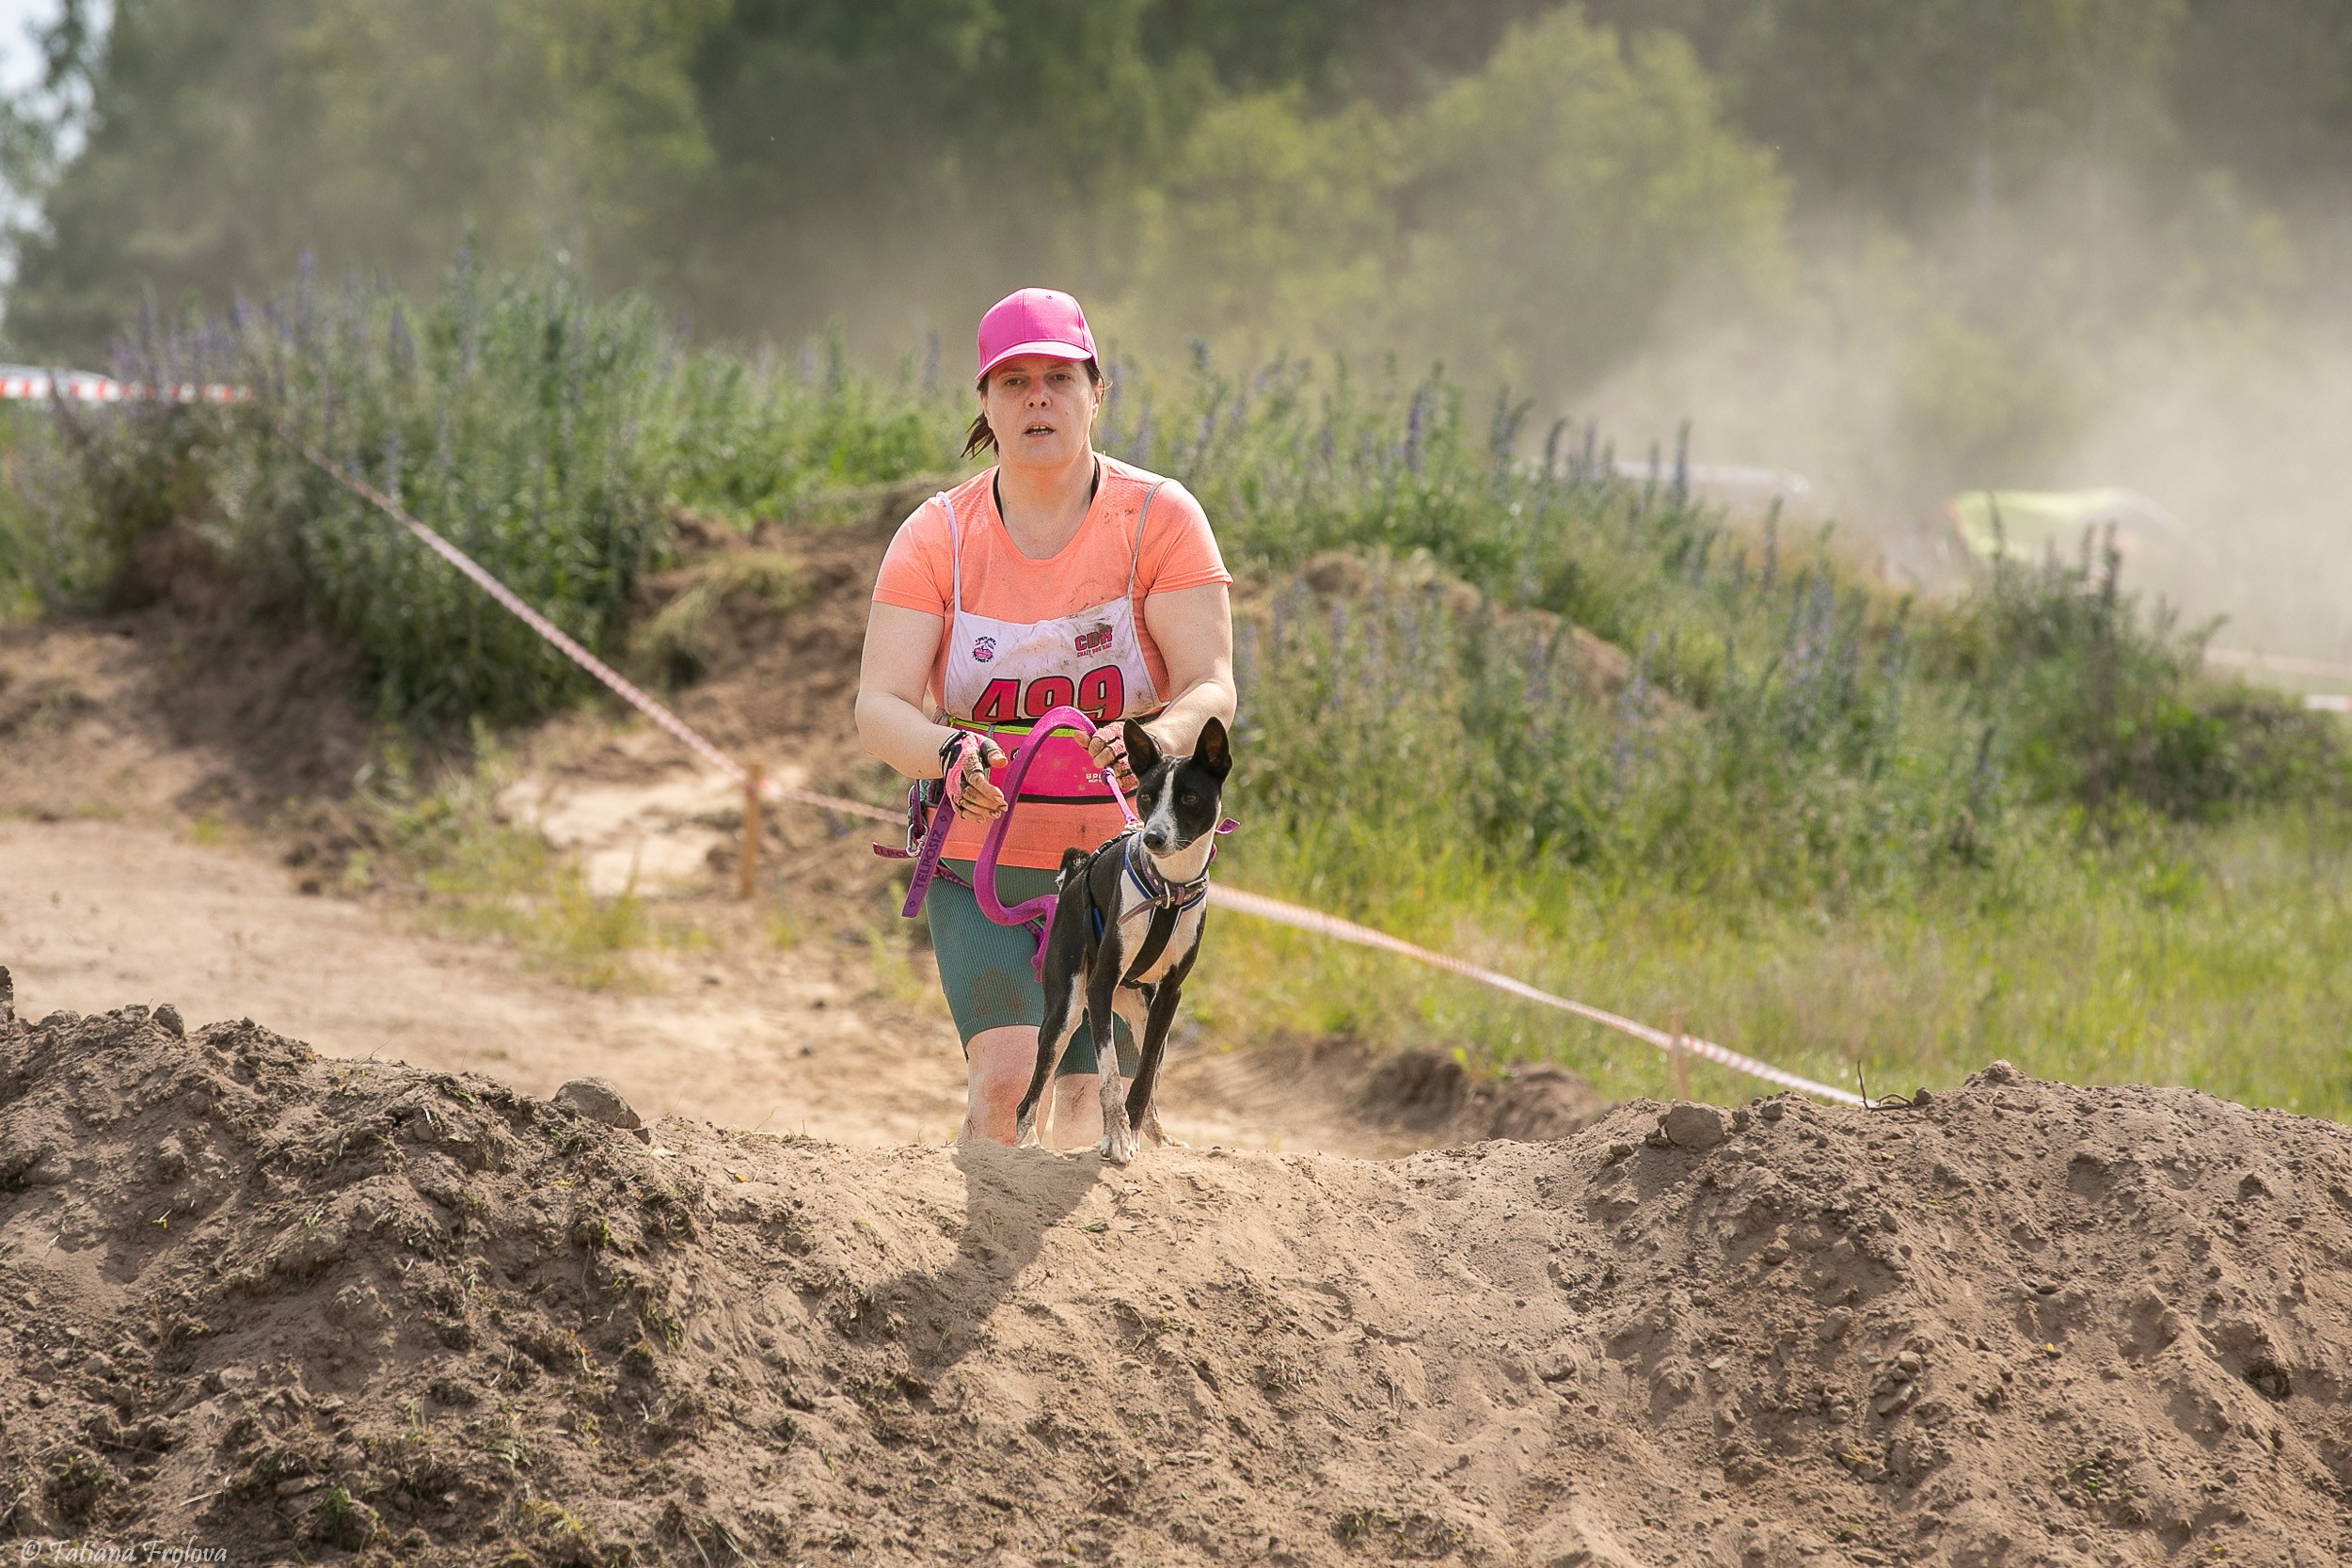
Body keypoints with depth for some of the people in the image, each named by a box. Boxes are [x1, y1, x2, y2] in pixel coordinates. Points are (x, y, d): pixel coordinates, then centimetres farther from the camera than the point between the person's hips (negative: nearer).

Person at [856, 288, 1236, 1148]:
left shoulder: (1158, 517, -6)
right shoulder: (937, 536, -4)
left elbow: (1212, 688, -14)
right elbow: (879, 706, -12)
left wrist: (1159, 738, -38)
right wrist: (949, 754, -35)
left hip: (1124, 855, 0)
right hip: (981, 859, 0)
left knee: (1091, 1096, -2)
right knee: (1005, 1073, -17)